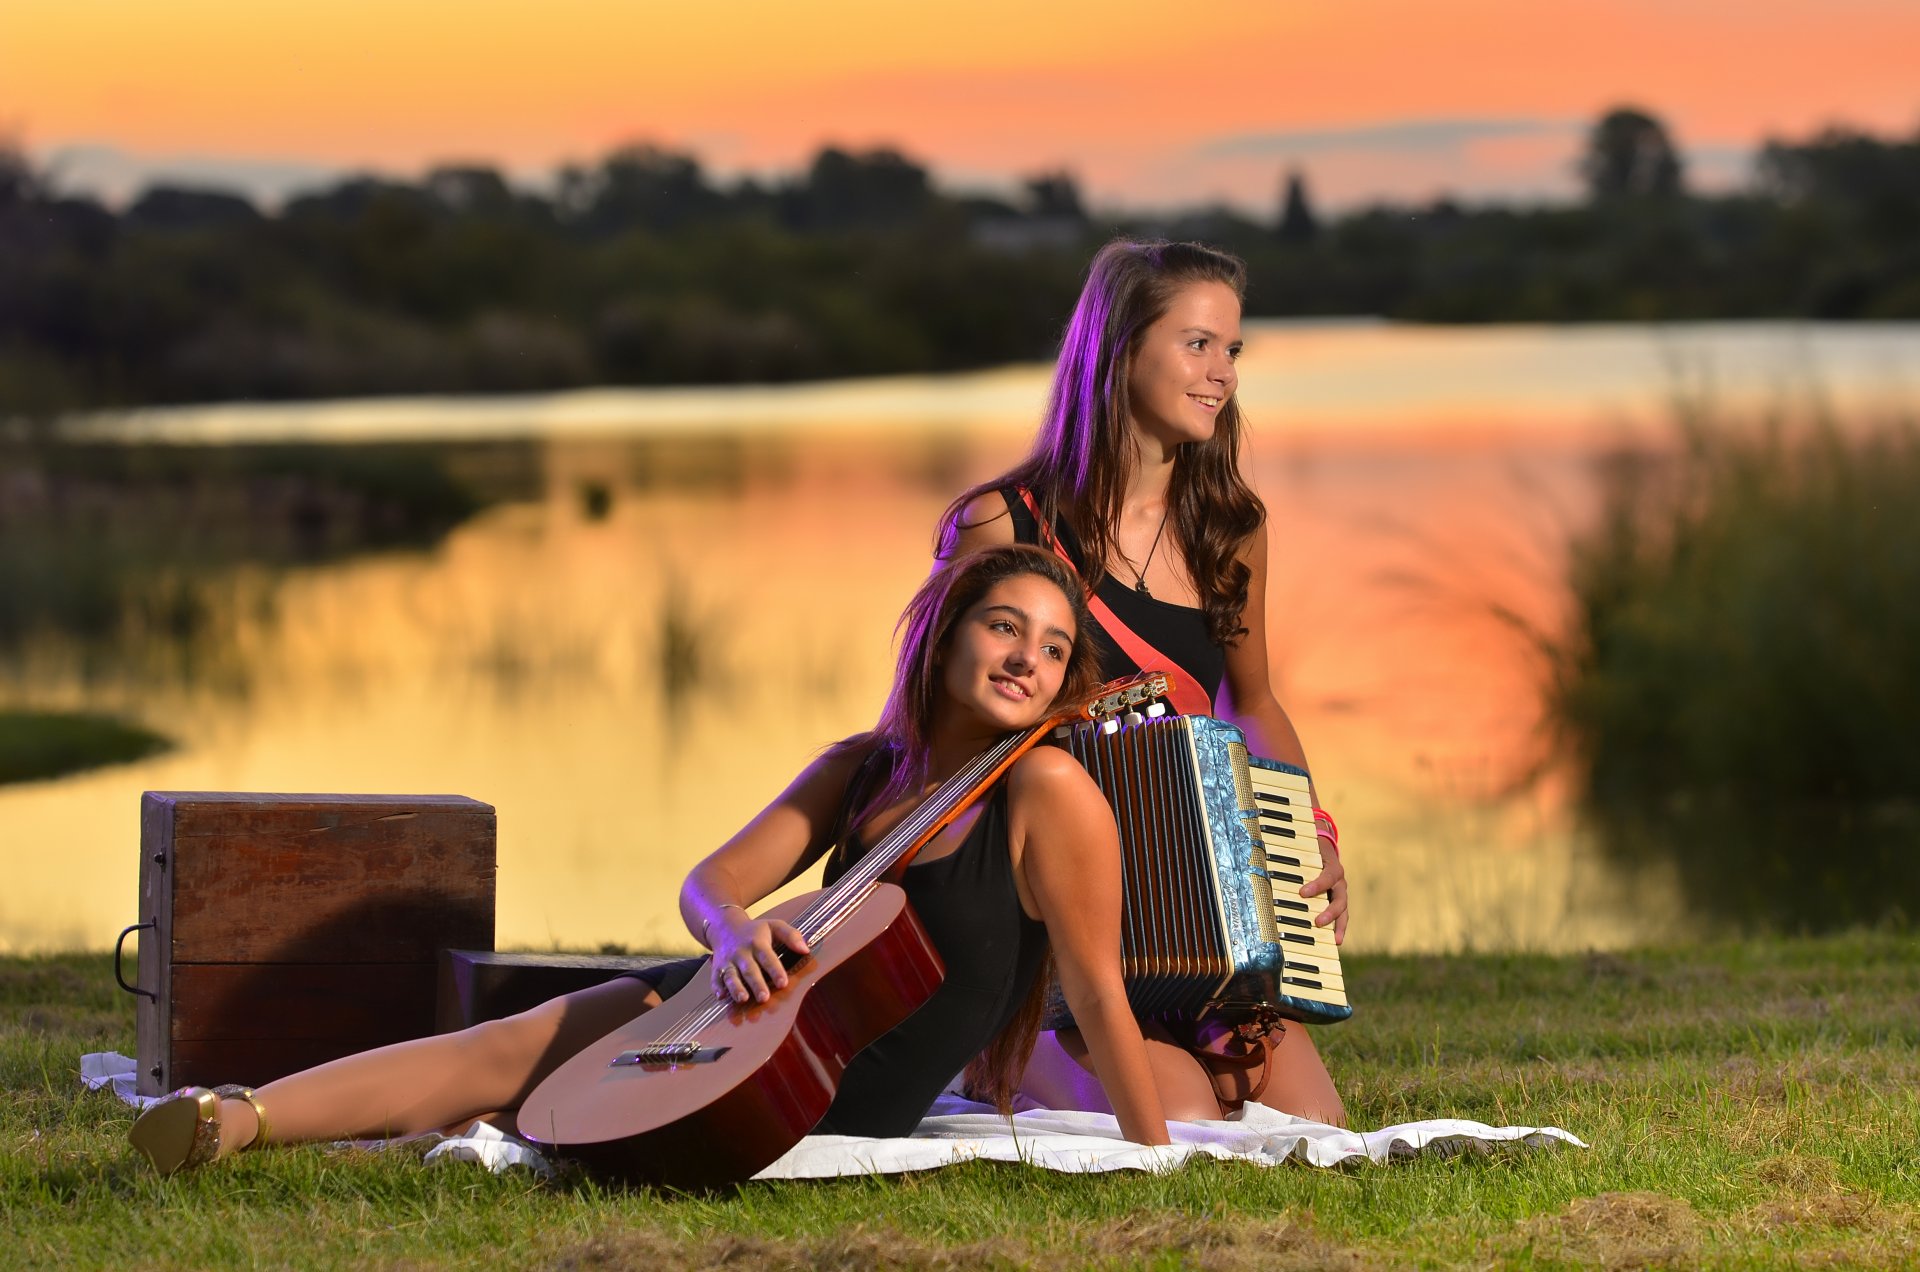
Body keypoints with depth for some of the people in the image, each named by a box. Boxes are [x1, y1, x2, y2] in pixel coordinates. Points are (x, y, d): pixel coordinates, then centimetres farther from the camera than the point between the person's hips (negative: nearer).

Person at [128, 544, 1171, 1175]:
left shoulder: (1048, 794, -16)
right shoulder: (861, 771, 5)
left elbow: (1100, 993, -15)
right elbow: (711, 881, 2)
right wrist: (734, 928, -22)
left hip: (840, 1107, -6)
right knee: (497, 1049, -5)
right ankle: (235, 1119, -9)